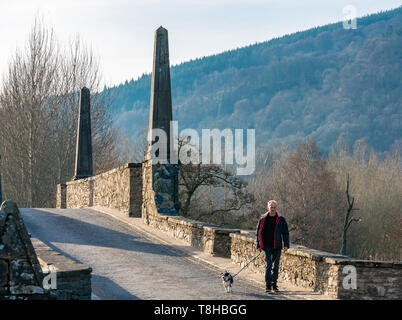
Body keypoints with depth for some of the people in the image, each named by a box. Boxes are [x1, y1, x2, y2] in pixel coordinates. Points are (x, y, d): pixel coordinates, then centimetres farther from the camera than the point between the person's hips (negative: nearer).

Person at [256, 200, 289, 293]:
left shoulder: (281, 219, 3)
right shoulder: (263, 219, 3)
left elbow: (285, 233, 5)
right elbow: (259, 232, 10)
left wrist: (286, 244, -5)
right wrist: (259, 245, 6)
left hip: (277, 246, 1)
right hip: (267, 246, -1)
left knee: (276, 266, 8)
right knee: (268, 265, -11)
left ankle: (274, 285, 20)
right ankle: (268, 286, -11)